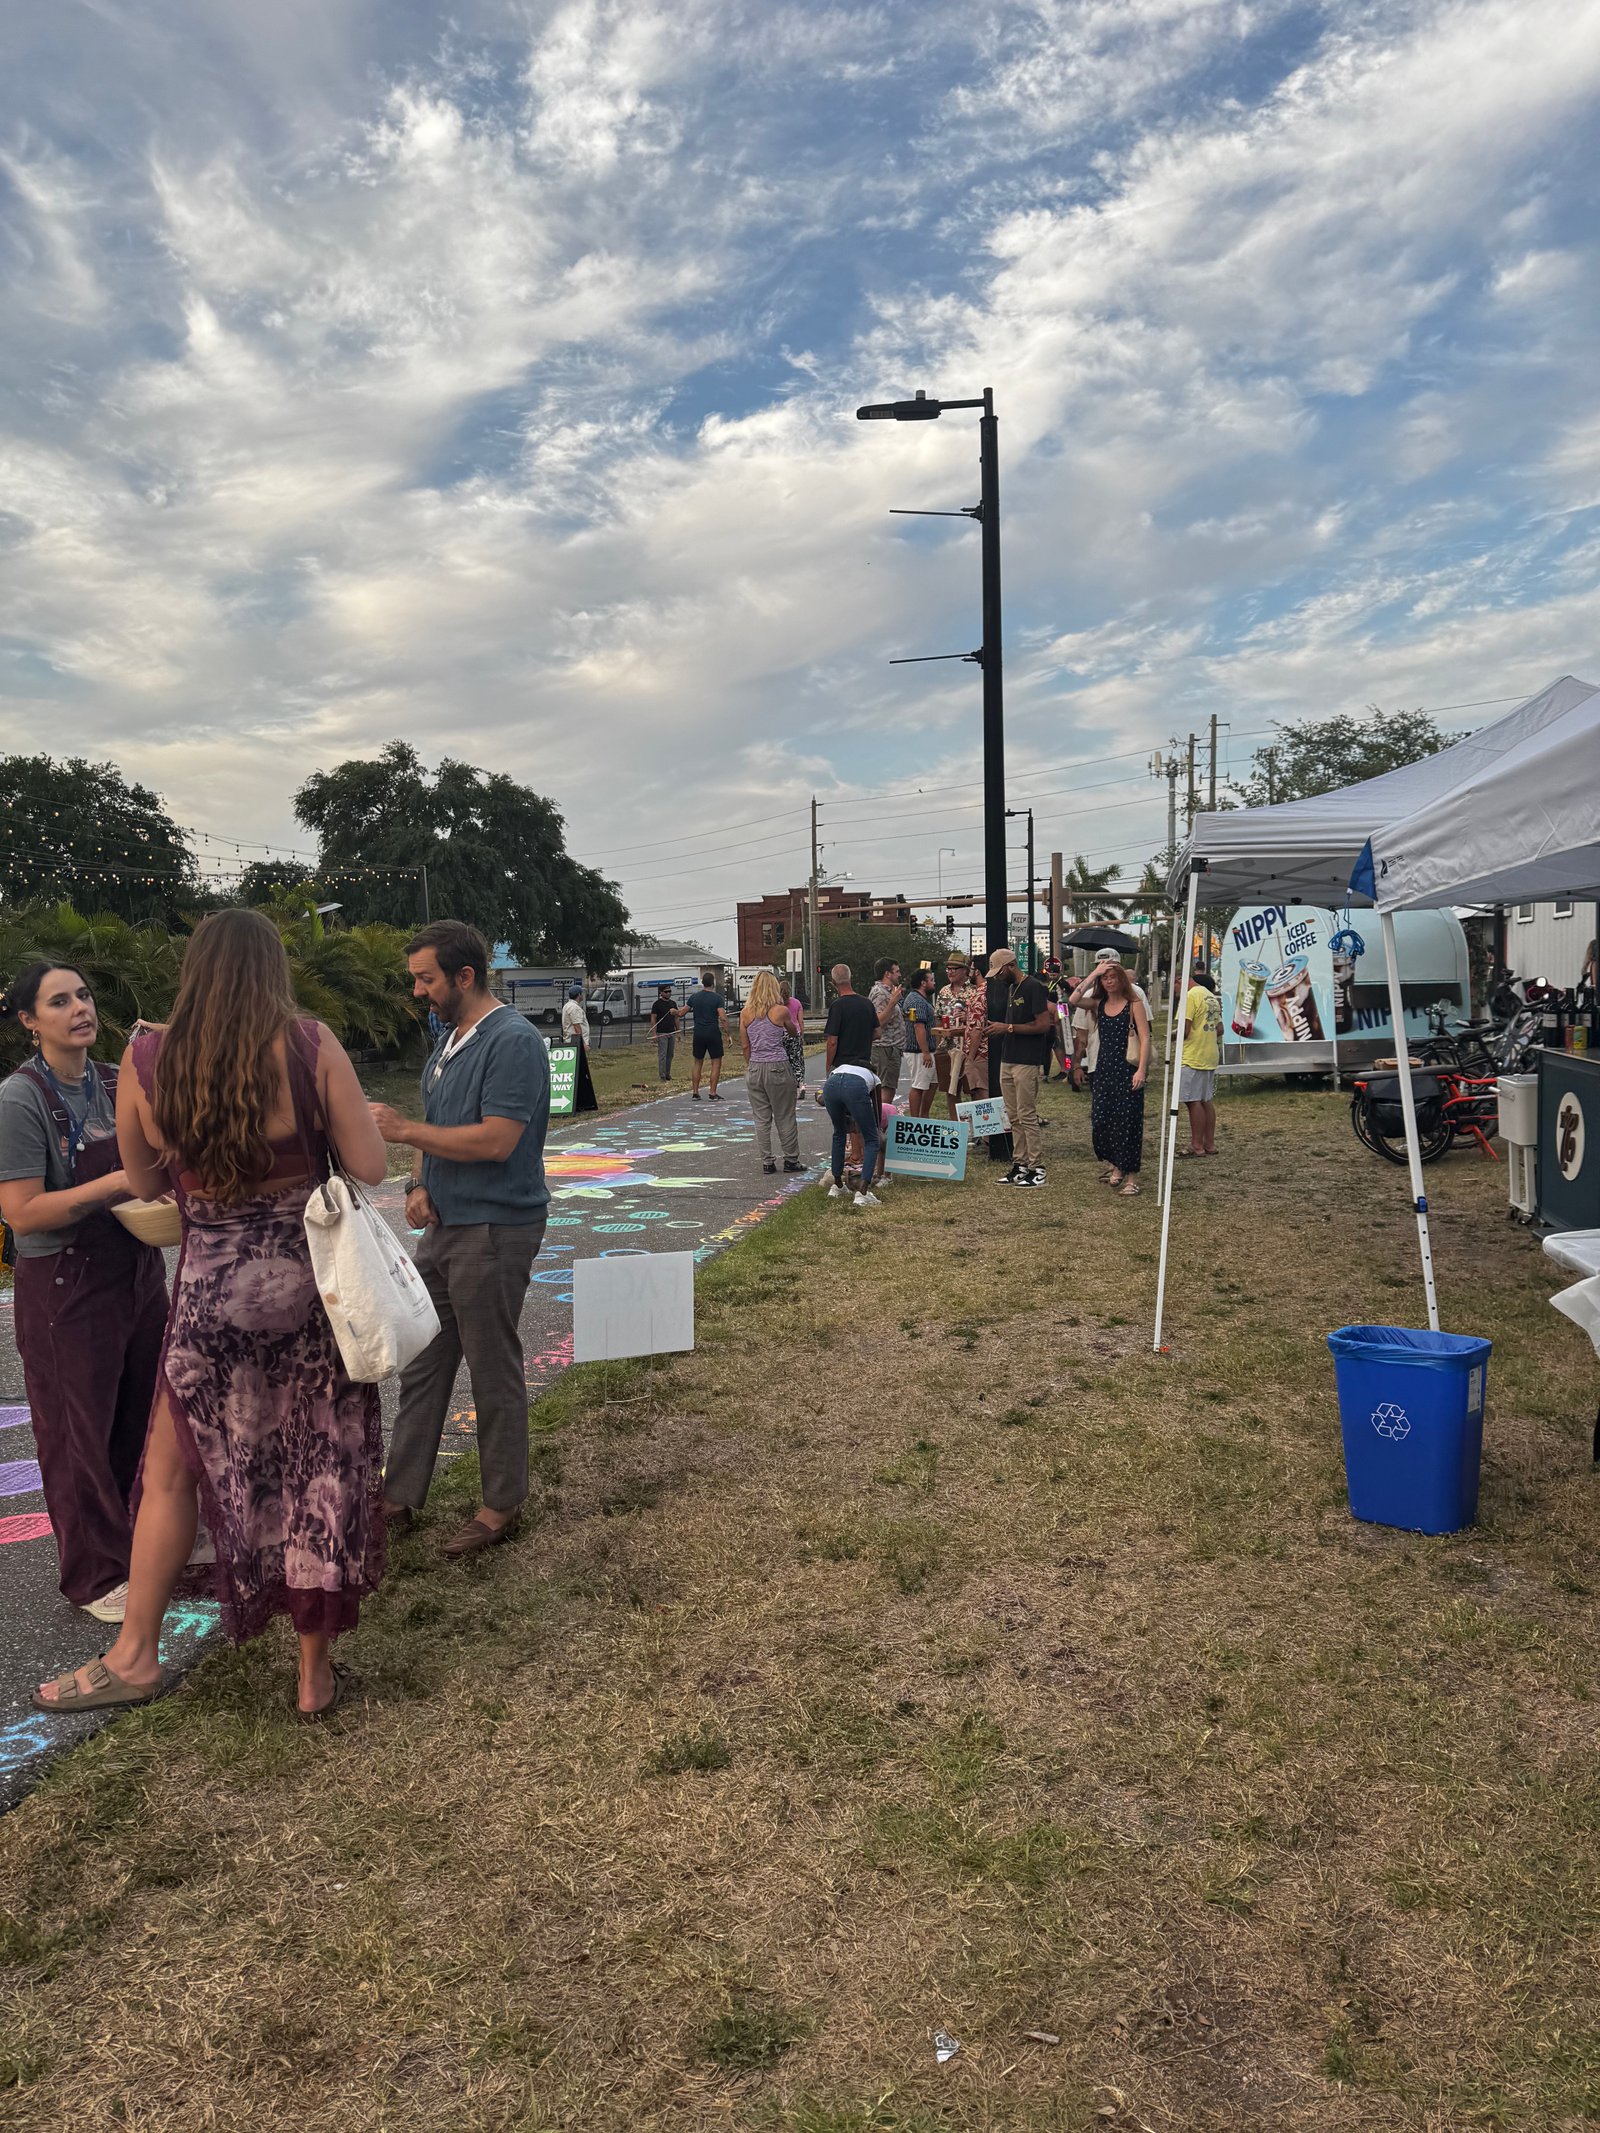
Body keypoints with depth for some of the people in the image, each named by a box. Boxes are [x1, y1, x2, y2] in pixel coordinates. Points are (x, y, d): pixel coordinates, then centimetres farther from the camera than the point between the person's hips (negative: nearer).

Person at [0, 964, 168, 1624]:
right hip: (67, 1288, -6)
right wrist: (118, 1184, -25)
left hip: (137, 1271, 6)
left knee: (140, 1420, 15)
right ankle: (96, 1575, 22)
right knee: (81, 1433, 6)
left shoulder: (118, 1083, 4)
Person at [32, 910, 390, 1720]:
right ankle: (316, 1673, 24)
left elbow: (145, 1183, 9)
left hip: (209, 1292, 1)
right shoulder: (312, 1045, -11)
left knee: (171, 1471, 21)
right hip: (306, 1283, -1)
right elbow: (370, 1169, -8)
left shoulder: (145, 1059, -4)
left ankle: (134, 1656, 35)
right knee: (319, 1473, 12)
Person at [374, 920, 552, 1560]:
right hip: (444, 1226, 9)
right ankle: (400, 1495, 27)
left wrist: (403, 1130, -19)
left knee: (494, 1373, 4)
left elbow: (495, 1140, -24)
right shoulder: (448, 1042, 13)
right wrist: (419, 1184, -1)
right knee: (422, 1364, 15)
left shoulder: (513, 1042, -17)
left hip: (494, 1231, -9)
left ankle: (502, 1505, 19)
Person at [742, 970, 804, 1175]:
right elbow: (793, 1031, 12)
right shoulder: (781, 1011, -8)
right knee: (784, 1118, 8)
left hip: (755, 1068, 3)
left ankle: (767, 1161, 13)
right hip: (778, 1066, -3)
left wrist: (754, 1065, 15)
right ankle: (791, 1159, 16)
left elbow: (745, 1046, 5)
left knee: (761, 1118, 10)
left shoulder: (746, 1013, 1)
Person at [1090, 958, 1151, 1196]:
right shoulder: (1099, 1005, 10)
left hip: (1128, 1069, -5)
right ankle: (1116, 1165, 24)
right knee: (1100, 1120, 3)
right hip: (1104, 1068, 5)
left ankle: (1131, 1176, 4)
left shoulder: (1134, 1004, -3)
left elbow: (1145, 1039, -8)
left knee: (1127, 1121, -3)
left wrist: (1141, 1070, -18)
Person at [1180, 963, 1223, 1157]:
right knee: (1207, 1101, 13)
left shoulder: (1191, 996, -13)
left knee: (1193, 1101, -4)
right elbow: (1219, 1029, 17)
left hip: (1193, 1057, -9)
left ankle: (1197, 1145, -2)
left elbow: (1184, 1030, -19)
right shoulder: (1212, 997, 15)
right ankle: (1209, 1144, 17)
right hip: (1211, 1056, 9)